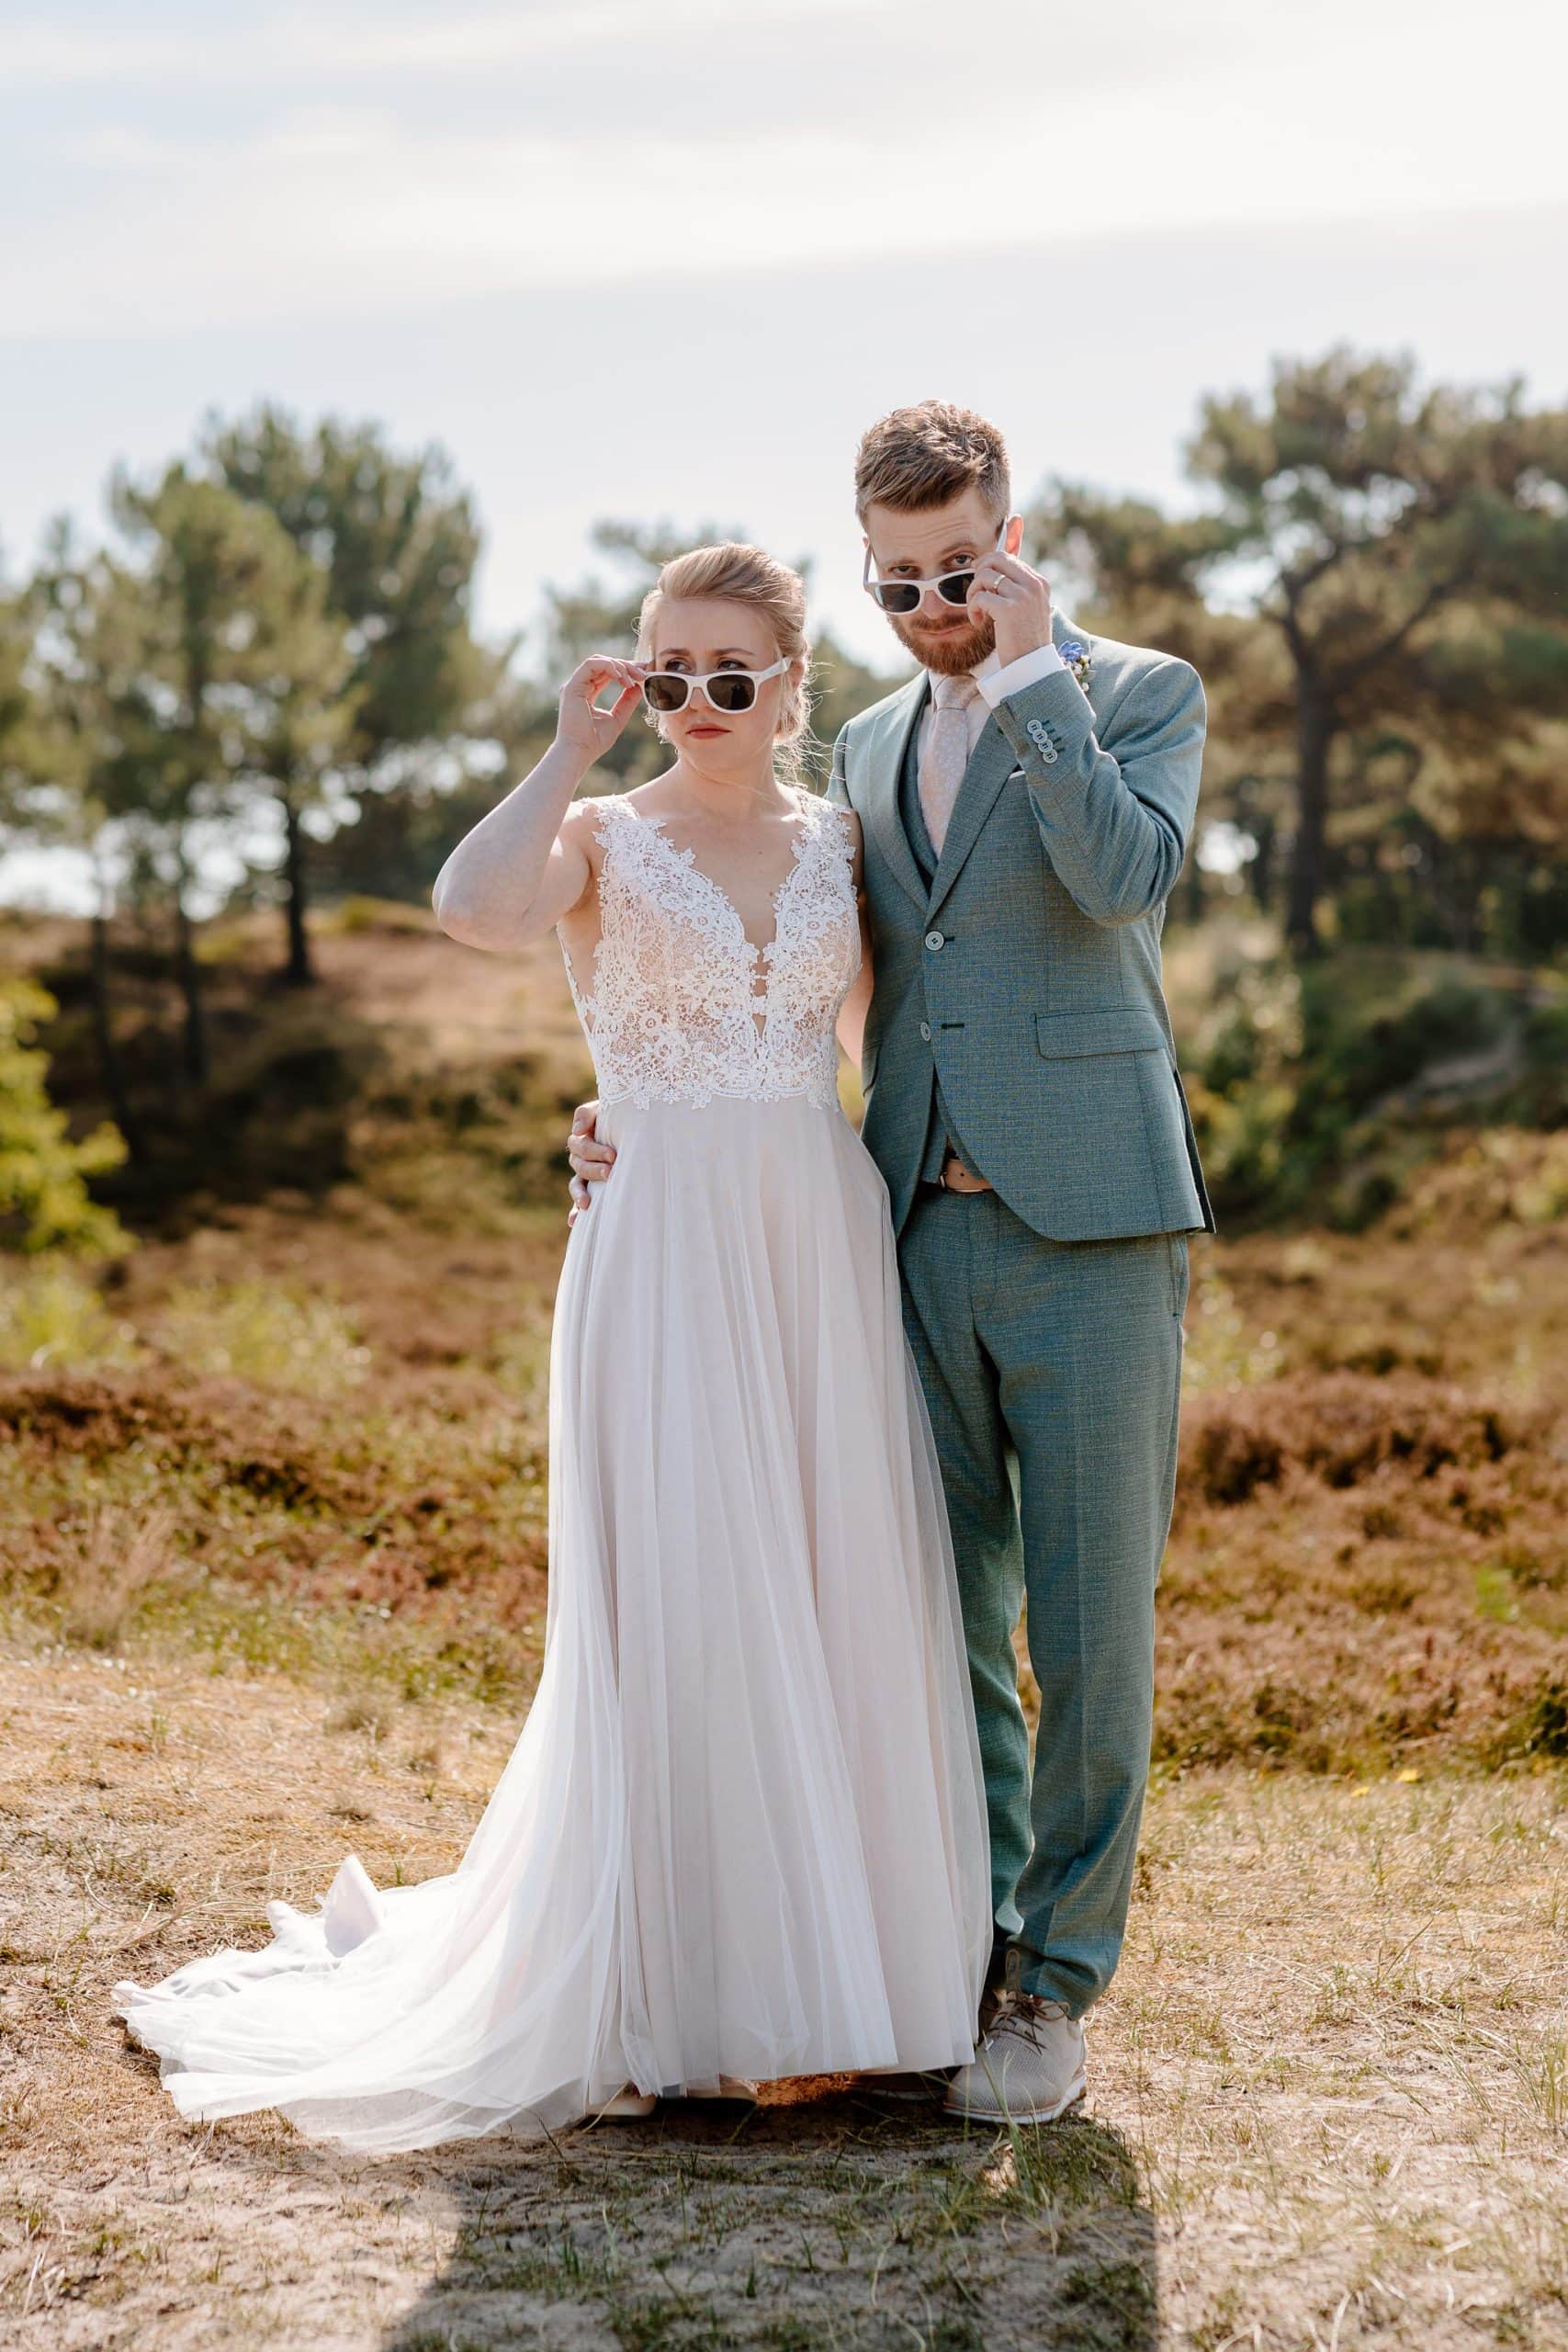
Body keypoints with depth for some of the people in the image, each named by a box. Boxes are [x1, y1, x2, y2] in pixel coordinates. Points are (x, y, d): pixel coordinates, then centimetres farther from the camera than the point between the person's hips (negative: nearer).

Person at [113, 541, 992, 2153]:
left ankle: (846, 1966, 20)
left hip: (828, 1245, 4)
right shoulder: (600, 840, 0)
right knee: (672, 1609, -4)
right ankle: (668, 2001, 8)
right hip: (665, 1251, -4)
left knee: (844, 1595, 5)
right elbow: (474, 911, -22)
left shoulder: (844, 842, 11)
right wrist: (572, 751, -15)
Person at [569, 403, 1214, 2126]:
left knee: (1090, 1624, 1)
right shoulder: (867, 751, 17)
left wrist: (1034, 674, -13)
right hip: (922, 1235, 5)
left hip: (1089, 1224, -5)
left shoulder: (1141, 694, 1)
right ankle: (967, 1934, 25)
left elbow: (1125, 876, -19)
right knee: (946, 1615, 11)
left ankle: (1058, 1980, 14)